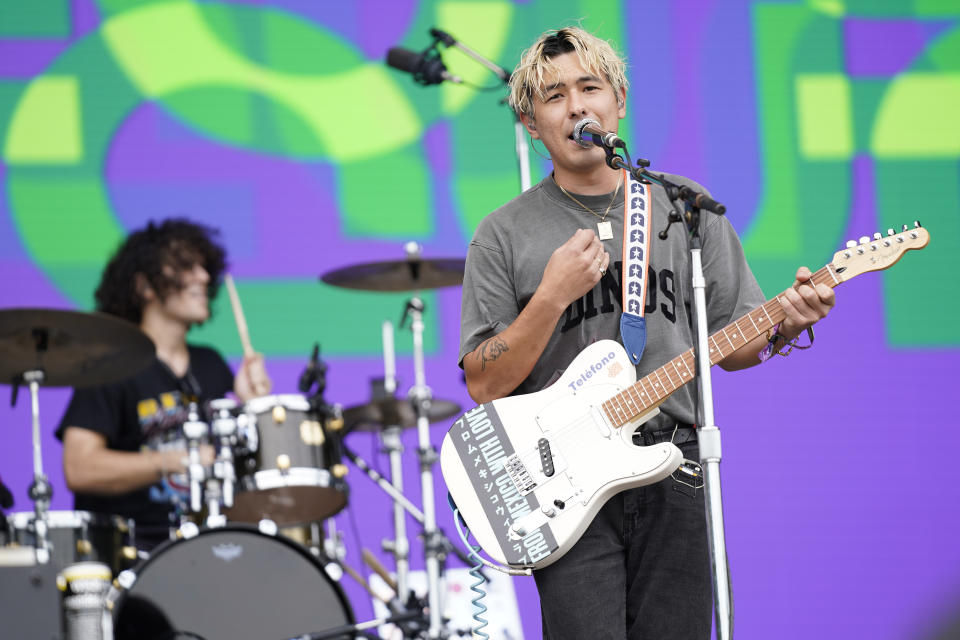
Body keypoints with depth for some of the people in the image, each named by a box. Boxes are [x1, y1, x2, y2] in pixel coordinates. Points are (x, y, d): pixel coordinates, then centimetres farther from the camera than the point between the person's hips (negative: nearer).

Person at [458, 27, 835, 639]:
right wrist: (554, 296, -13)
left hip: (675, 475, 2)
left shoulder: (686, 209, 11)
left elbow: (730, 345, 13)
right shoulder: (505, 236, 3)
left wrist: (783, 326, -8)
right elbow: (484, 385, -2)